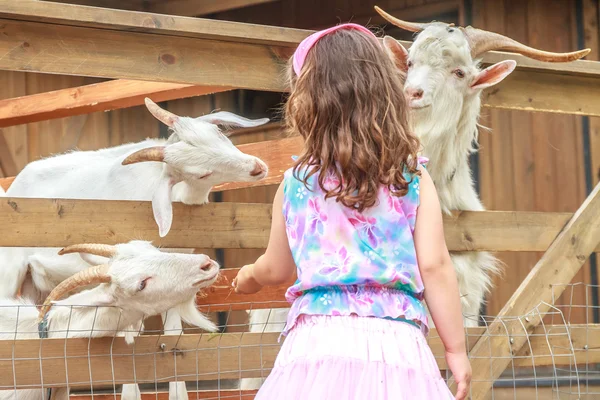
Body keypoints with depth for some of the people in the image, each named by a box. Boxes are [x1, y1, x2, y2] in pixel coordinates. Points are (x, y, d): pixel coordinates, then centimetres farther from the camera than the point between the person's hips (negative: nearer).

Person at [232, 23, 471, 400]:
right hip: (395, 342, -1)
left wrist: (248, 276, 47)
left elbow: (276, 269, 23)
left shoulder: (295, 184, 9)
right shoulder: (413, 180, 4)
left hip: (318, 340, 1)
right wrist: (456, 350, 6)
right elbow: (434, 266, -1)